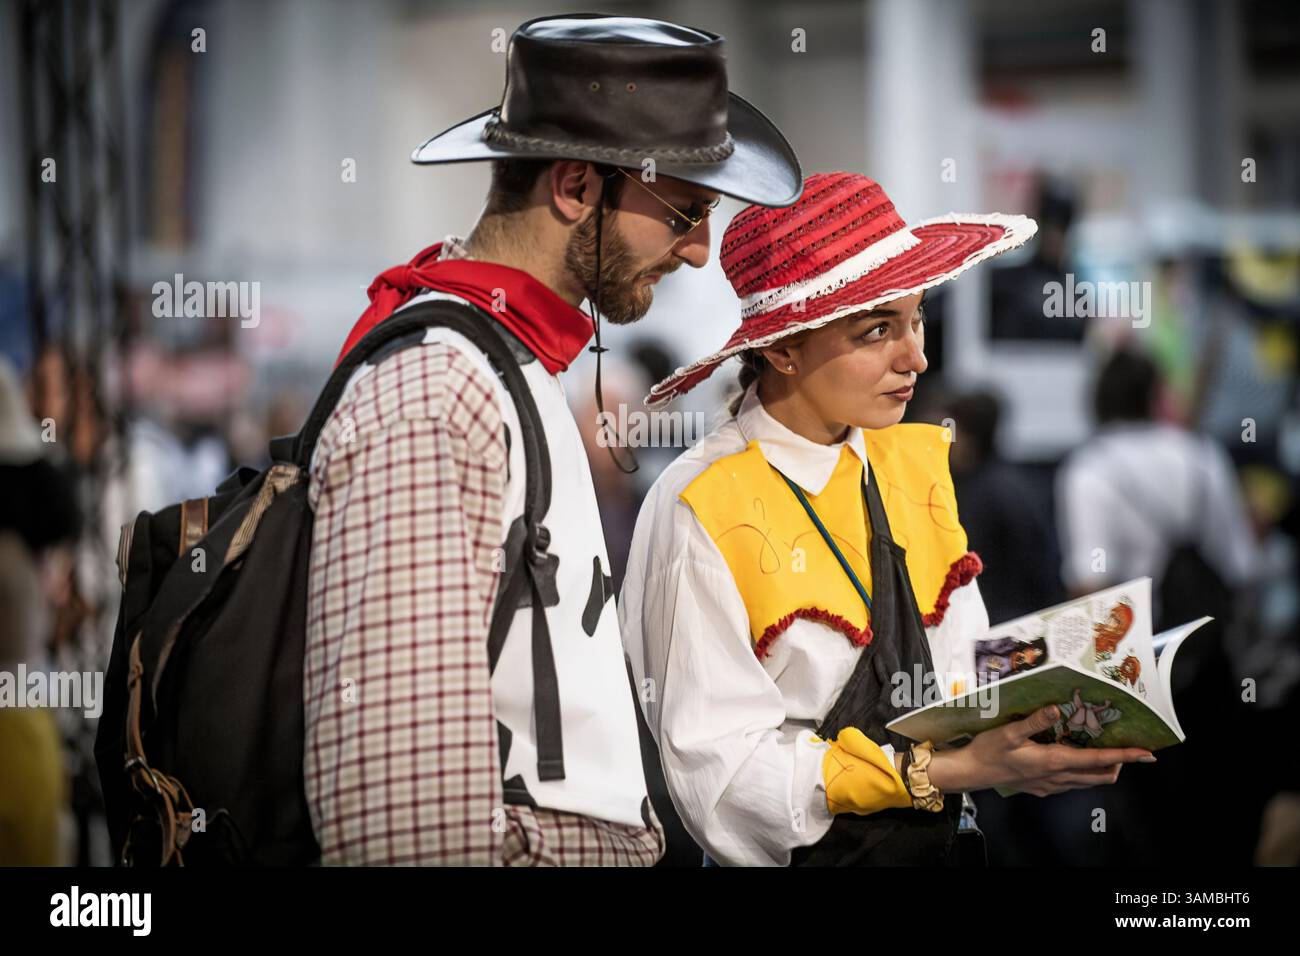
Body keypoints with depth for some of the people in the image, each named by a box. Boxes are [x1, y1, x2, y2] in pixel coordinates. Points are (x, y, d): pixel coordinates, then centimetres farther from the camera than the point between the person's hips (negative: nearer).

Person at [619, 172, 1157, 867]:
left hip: (940, 846, 4)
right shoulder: (702, 511, -14)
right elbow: (722, 770, -16)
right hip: (802, 853, -4)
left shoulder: (916, 464, 5)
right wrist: (952, 772, -20)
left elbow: (957, 674, 12)